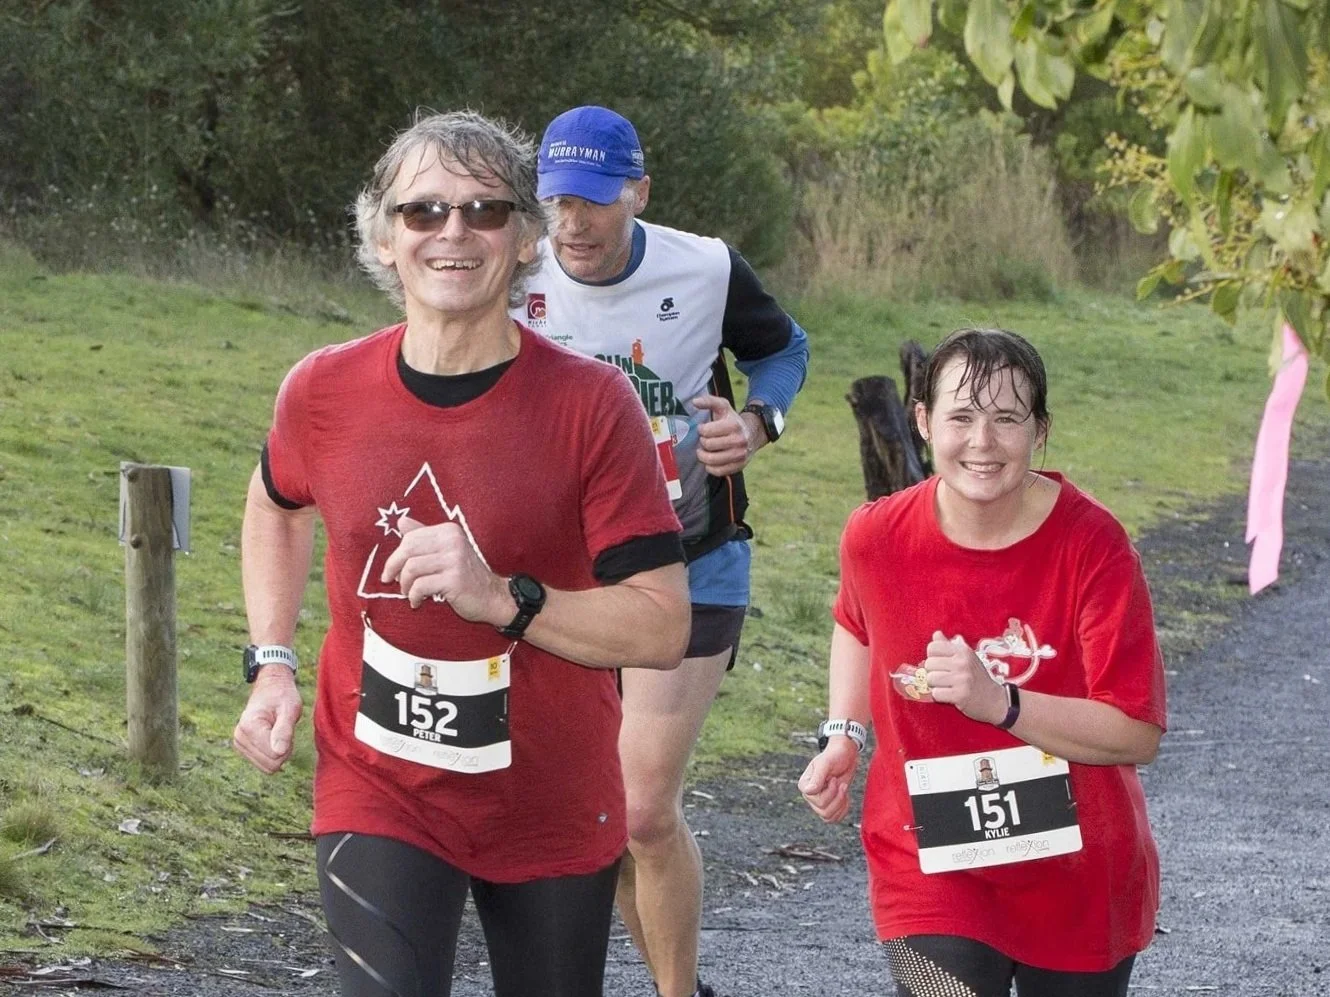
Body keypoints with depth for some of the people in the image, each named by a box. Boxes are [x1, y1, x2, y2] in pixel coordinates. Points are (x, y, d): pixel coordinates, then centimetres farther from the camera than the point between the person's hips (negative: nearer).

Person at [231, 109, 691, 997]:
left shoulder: (591, 405, -14)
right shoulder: (325, 392, -6)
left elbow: (662, 629, -15)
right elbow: (278, 506, 18)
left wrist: (501, 598, -28)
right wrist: (271, 666, 5)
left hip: (556, 814, 0)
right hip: (380, 798, 0)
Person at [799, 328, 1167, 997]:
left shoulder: (1092, 546, -17)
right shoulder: (877, 537, -8)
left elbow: (1137, 735, -20)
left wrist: (999, 703, -30)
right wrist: (843, 736, 4)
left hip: (1079, 878, 0)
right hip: (931, 866, 0)